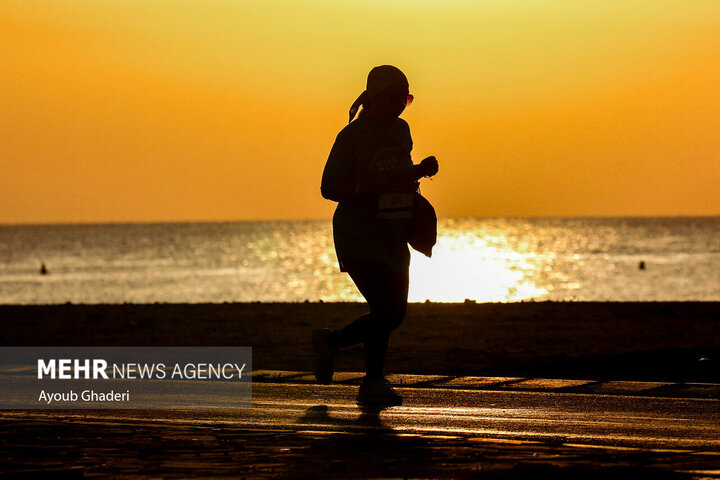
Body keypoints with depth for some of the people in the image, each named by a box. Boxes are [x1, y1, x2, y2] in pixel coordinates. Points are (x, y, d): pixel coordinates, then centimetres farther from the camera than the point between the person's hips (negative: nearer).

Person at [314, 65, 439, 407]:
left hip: (393, 238, 7)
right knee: (386, 310, -16)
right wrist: (376, 187, -24)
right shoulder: (353, 135, -11)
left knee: (393, 314, 7)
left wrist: (420, 171, 3)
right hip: (359, 238, -7)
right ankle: (373, 382, 2)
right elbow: (329, 188, -13)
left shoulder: (401, 131, 10)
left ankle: (331, 342, 30)